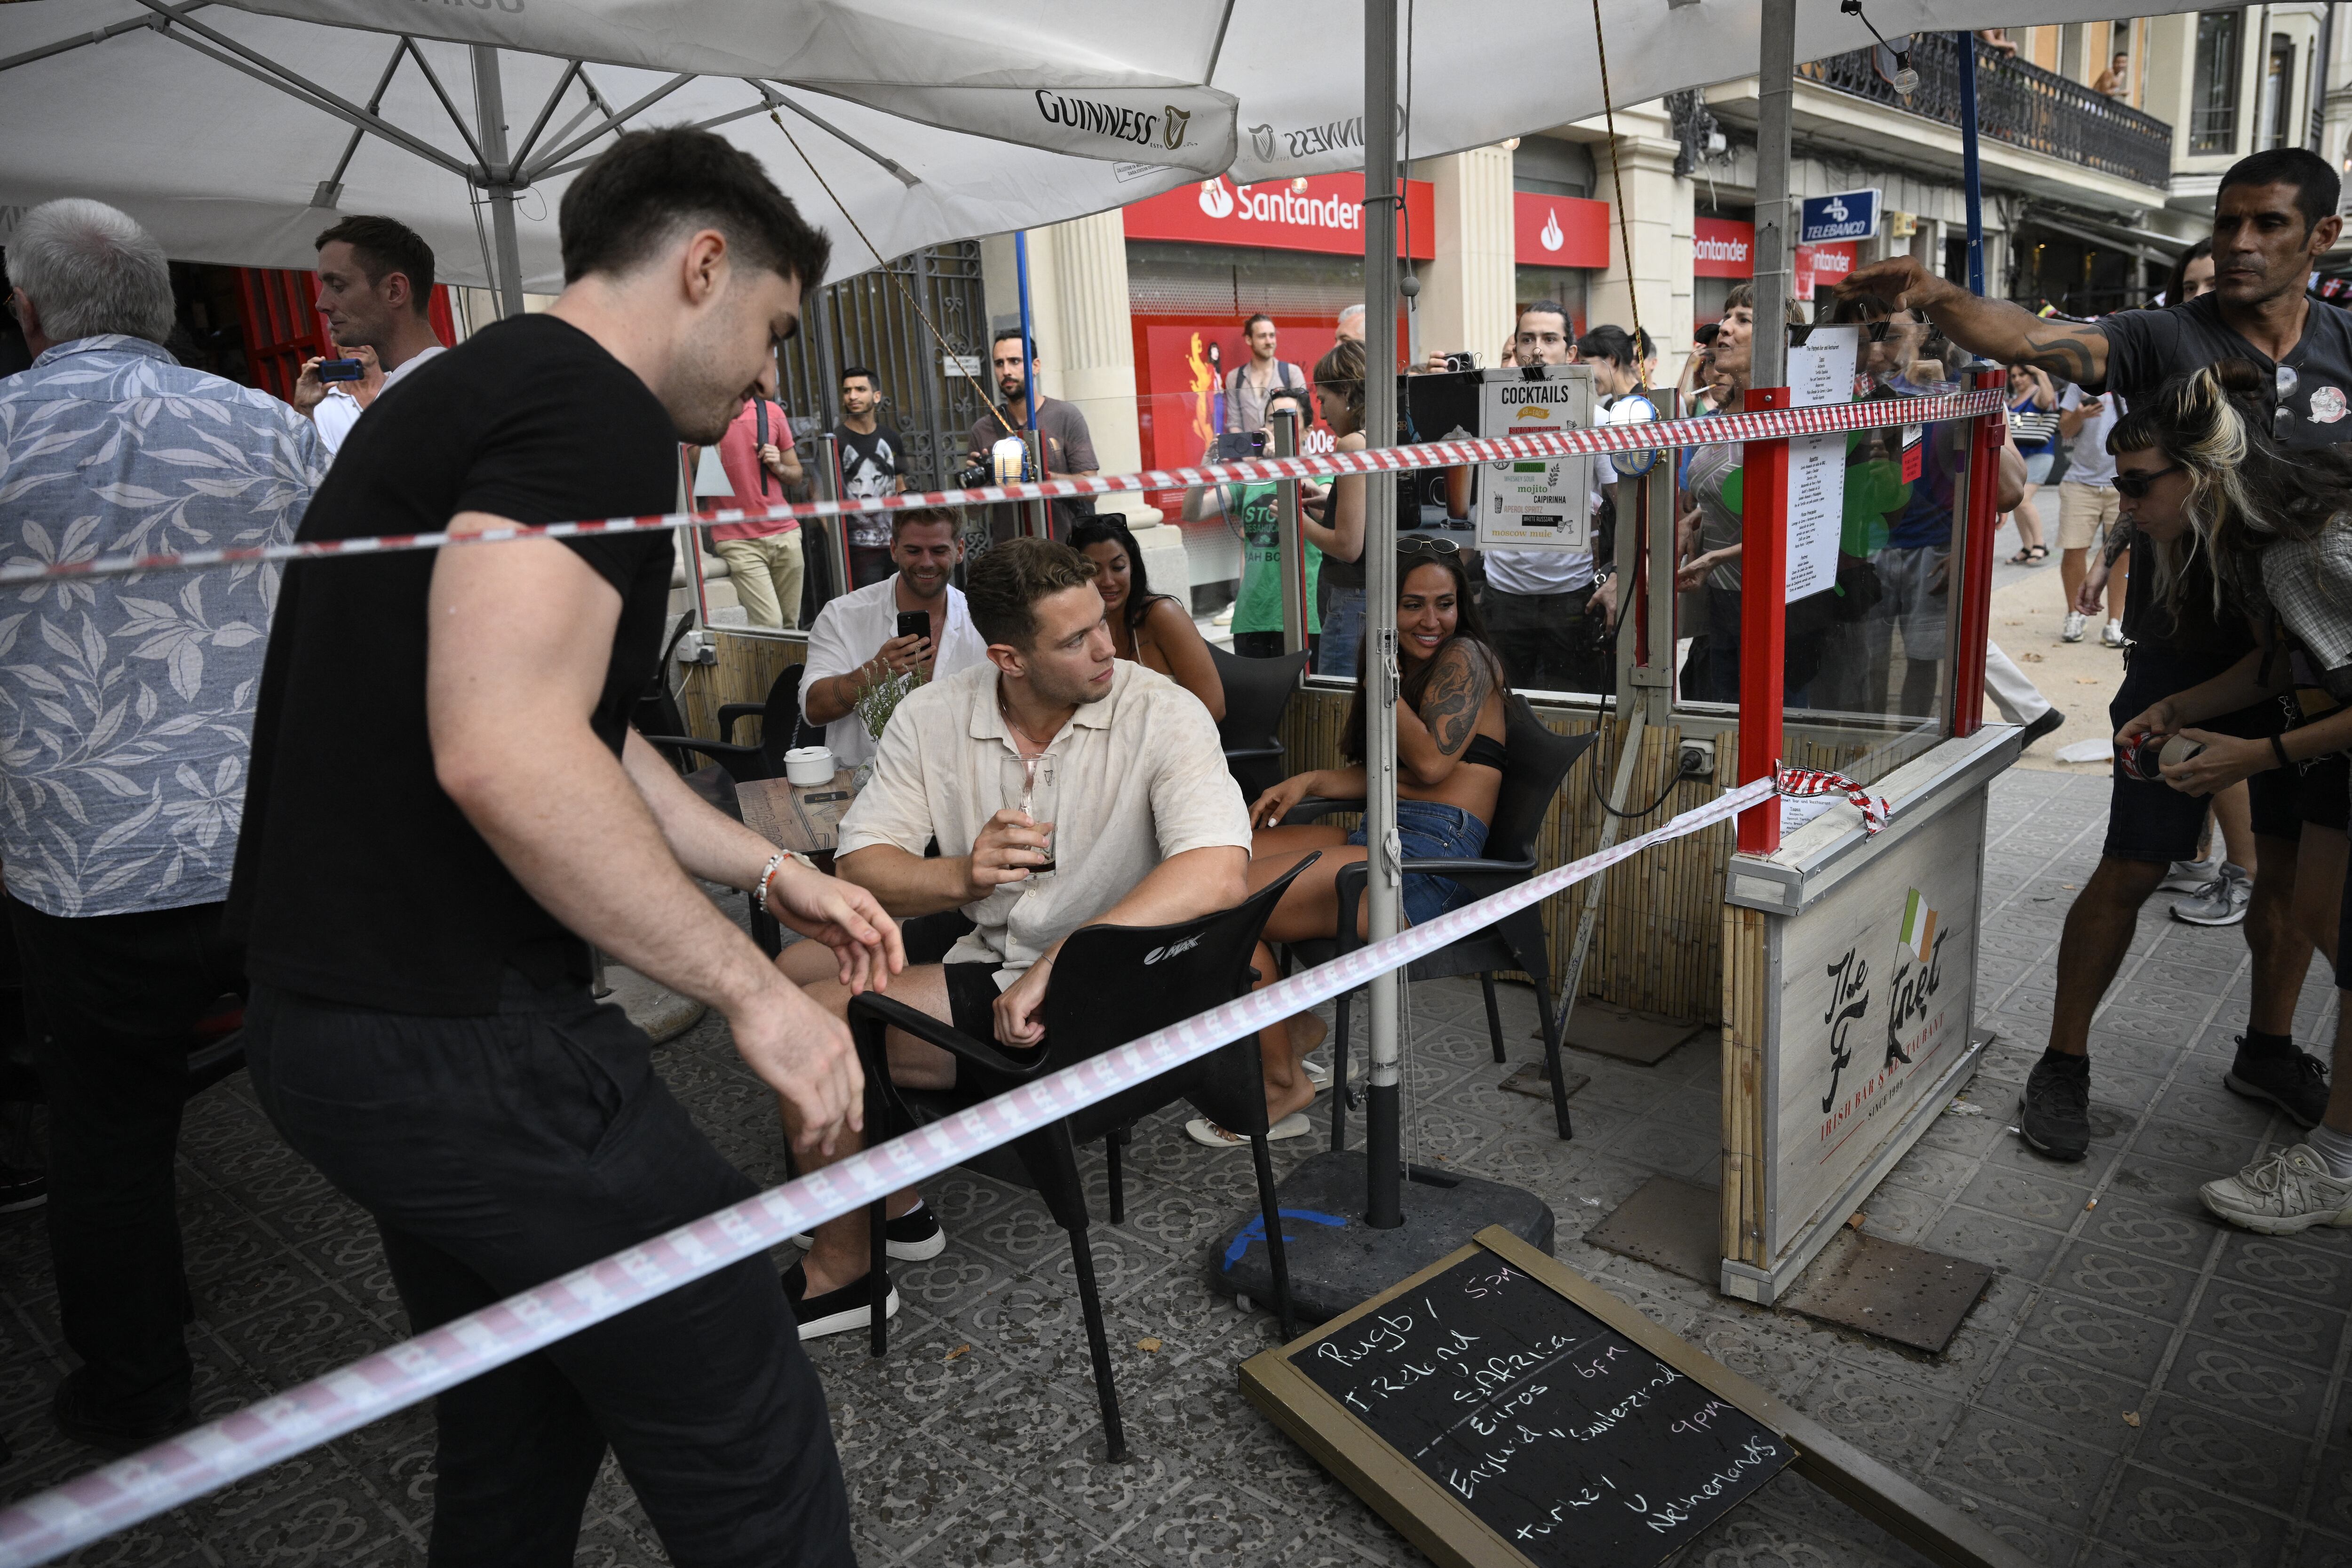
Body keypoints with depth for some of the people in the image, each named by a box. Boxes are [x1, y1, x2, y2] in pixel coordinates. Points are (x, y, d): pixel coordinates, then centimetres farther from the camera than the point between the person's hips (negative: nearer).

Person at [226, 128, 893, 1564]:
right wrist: (751, 986, -19)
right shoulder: (594, 412, -16)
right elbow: (504, 755, -28)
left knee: (521, 1425, 25)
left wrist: (769, 873, 18)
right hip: (461, 1040, -11)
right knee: (750, 1445, 1)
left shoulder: (474, 390, 18)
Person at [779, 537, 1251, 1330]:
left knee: (805, 1027, -15)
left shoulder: (1161, 714, -16)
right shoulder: (932, 716, -2)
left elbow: (1219, 873, -31)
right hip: (980, 952, 7)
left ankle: (841, 1271, 12)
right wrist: (961, 876, -27)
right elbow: (859, 867, -5)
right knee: (791, 970, 10)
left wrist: (1053, 965, -34)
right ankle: (891, 1203, 26)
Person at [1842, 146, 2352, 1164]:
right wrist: (1936, 298, -44)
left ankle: (2269, 1046, 36)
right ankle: (2063, 1064, 13)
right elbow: (2039, 341, -27)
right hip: (2187, 651, -4)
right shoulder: (2166, 340, -8)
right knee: (2132, 871, -2)